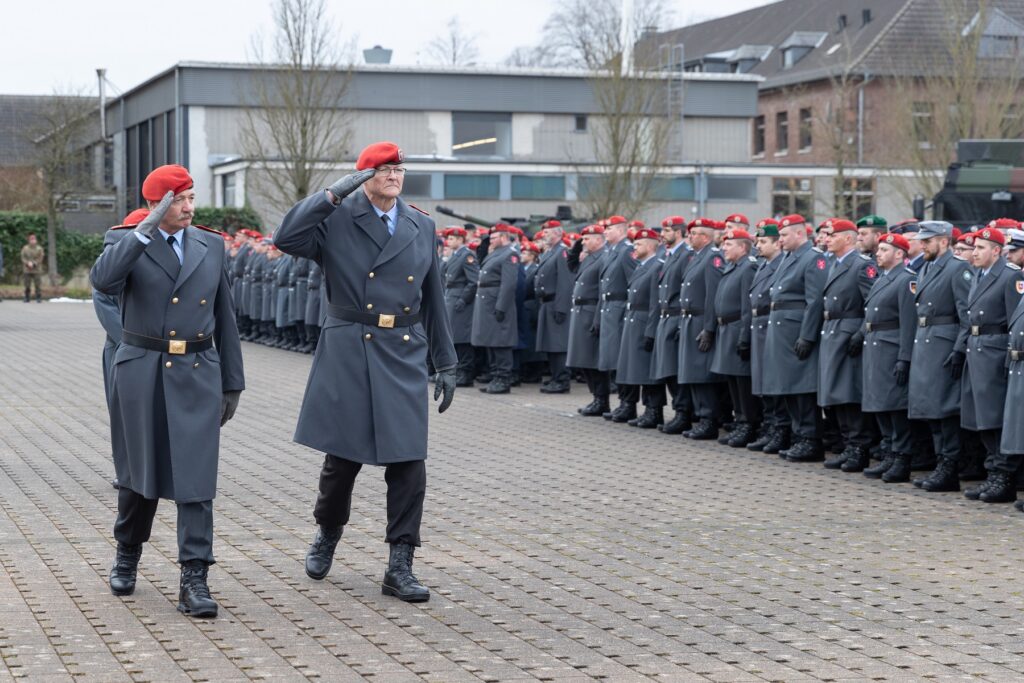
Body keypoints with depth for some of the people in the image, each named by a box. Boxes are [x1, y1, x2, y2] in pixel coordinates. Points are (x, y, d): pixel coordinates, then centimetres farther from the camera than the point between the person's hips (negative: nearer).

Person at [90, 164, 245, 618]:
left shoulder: (211, 246, 9)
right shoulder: (125, 241, 0)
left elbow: (225, 317, 13)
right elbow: (103, 280, -23)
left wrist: (232, 383, 11)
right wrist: (146, 230, -24)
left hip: (197, 376, 1)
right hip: (141, 373, -1)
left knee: (196, 477, -6)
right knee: (140, 472, 11)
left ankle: (194, 580, -6)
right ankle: (127, 555, 35)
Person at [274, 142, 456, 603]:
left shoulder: (421, 227, 11)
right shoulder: (337, 220, -1)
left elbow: (433, 300, 15)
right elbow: (286, 238, -19)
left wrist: (446, 363, 13)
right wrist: (333, 193, -18)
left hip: (405, 355, 3)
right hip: (349, 352, -3)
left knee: (408, 460, -3)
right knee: (343, 456, 6)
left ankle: (400, 566, 4)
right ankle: (327, 535, 34)